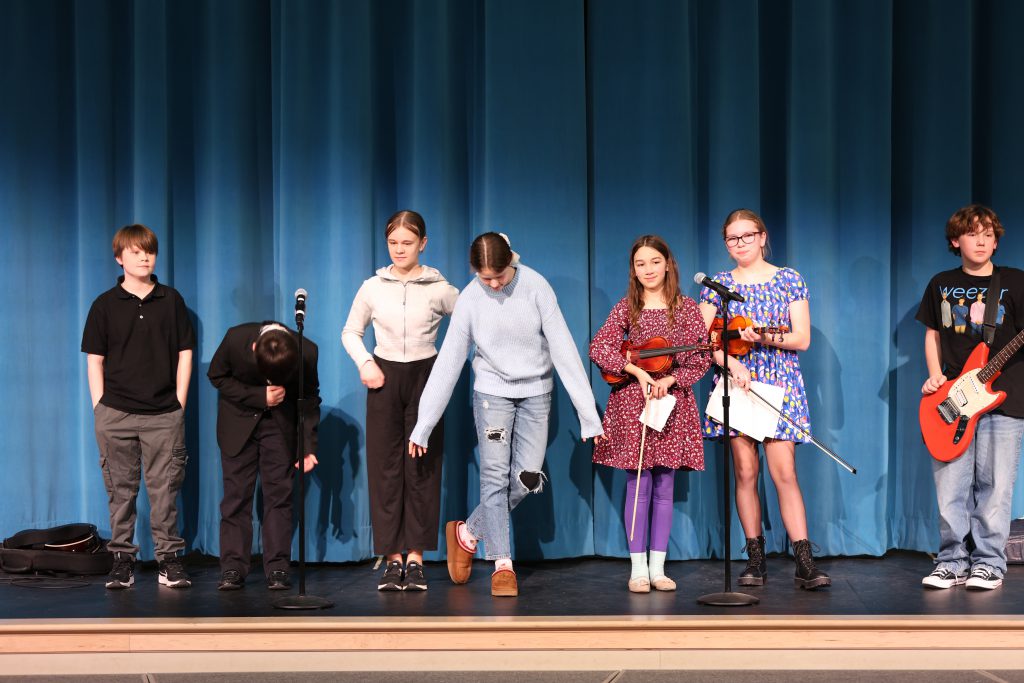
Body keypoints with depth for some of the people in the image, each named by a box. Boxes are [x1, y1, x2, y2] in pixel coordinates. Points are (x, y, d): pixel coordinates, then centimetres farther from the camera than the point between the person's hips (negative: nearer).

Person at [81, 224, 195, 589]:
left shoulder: (171, 300, 7)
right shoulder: (105, 304, 4)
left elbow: (185, 353, 8)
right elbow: (94, 360, 5)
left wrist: (180, 402, 2)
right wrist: (99, 407, -2)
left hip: (164, 414, 0)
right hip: (116, 414, 0)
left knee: (165, 488, 1)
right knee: (120, 489, 5)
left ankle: (169, 558, 7)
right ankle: (122, 559, 12)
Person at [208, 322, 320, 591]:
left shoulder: (307, 352, -25)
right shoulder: (236, 339, -28)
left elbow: (309, 398, -9)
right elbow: (217, 376, -11)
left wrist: (308, 447, -15)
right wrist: (259, 396, -23)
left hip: (280, 421, 0)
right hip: (239, 417, 0)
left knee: (279, 493, -4)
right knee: (237, 493, -3)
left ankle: (278, 568, -1)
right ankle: (233, 567, 1)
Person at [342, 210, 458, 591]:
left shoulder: (439, 289, -2)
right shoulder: (373, 287, 3)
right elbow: (351, 332, 12)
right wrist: (364, 363, -5)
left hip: (425, 377, -1)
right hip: (384, 378, 1)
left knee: (422, 467, 0)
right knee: (385, 466, 0)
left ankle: (415, 556, 7)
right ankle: (393, 558, 5)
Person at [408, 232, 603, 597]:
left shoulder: (535, 286, -14)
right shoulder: (470, 298, -10)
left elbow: (563, 348, -14)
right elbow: (448, 362, -7)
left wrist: (588, 412, -16)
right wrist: (422, 427, -8)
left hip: (536, 392, 0)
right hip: (492, 392, 0)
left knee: (527, 479, -2)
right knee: (495, 477, -3)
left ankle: (468, 533, 19)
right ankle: (503, 563, 9)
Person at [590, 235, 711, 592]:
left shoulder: (686, 308, 5)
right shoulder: (626, 309, 3)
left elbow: (701, 356, -1)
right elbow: (598, 348, -8)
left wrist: (668, 380, -15)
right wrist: (636, 371, -19)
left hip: (673, 401, 1)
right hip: (632, 402, -1)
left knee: (664, 486, 4)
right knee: (638, 485, -2)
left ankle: (657, 566, 11)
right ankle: (638, 567, 4)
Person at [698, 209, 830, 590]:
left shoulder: (788, 280, 5)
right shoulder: (718, 285, 8)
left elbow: (802, 338, 0)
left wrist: (765, 338, -17)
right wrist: (731, 361, -14)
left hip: (780, 386, -1)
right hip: (737, 384, 2)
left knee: (784, 473, -9)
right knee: (745, 472, 0)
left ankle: (805, 564, -9)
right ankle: (756, 560, 9)